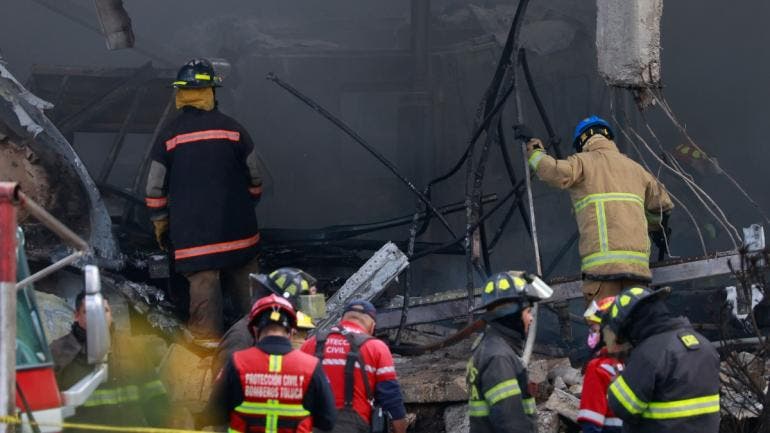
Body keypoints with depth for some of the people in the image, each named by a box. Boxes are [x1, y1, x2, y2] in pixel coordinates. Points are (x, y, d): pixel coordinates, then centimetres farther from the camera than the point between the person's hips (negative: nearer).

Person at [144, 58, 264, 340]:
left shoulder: (169, 136, -3)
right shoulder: (232, 129, -1)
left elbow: (155, 189, 1)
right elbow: (254, 179, 6)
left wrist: (160, 226, 13)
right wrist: (247, 208, 22)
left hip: (191, 230, -1)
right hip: (237, 229, 1)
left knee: (202, 284, -2)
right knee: (244, 281, 12)